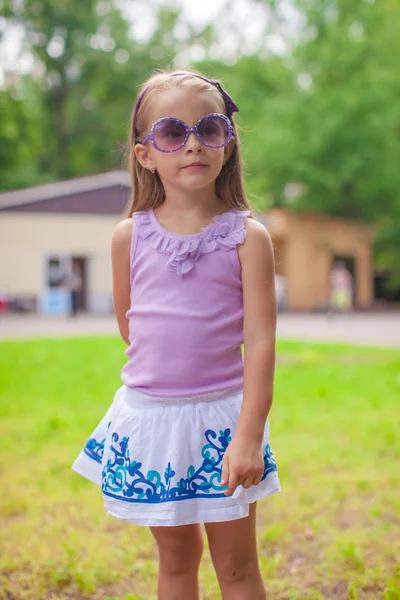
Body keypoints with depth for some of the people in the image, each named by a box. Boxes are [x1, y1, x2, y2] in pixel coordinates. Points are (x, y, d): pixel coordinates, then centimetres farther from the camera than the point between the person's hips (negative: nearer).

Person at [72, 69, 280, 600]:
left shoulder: (247, 237, -8)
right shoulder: (130, 236, -2)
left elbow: (261, 341, -12)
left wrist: (248, 435, -17)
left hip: (223, 414, -2)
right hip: (148, 412, 2)